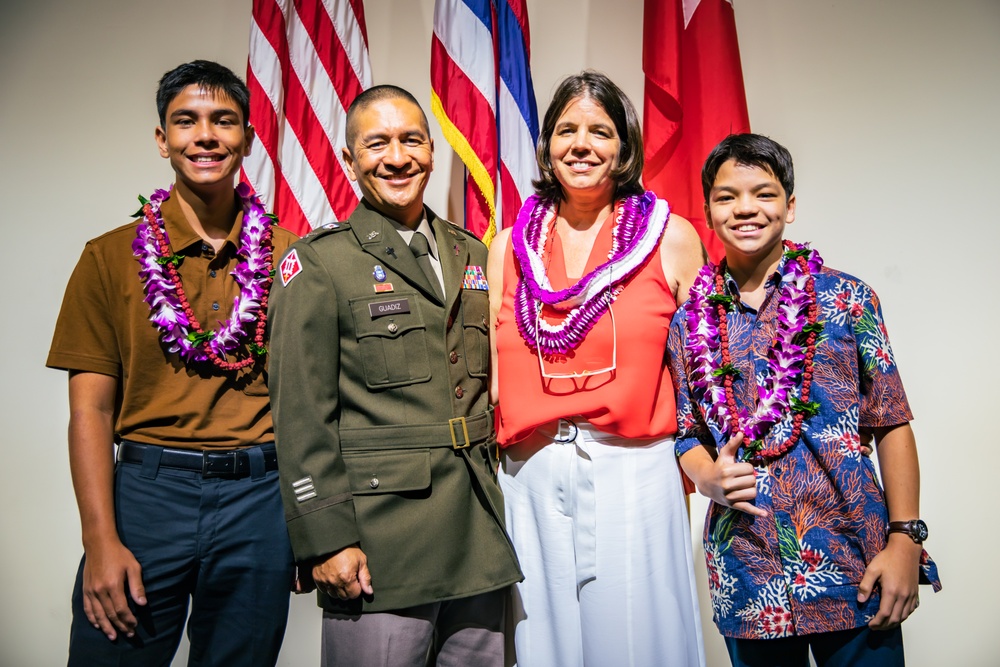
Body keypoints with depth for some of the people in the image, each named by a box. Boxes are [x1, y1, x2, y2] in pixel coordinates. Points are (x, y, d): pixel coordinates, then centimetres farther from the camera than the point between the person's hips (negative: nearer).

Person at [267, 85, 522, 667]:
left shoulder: (473, 255, 13)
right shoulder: (320, 262, -3)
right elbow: (301, 415, -8)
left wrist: (496, 491, 14)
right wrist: (326, 538, -12)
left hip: (479, 530, 5)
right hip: (378, 530, -5)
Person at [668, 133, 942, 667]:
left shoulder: (846, 298, 0)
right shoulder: (689, 322, 4)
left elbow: (891, 425, 0)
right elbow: (685, 436, 9)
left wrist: (905, 539, -6)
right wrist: (710, 477, -11)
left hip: (855, 568, -1)